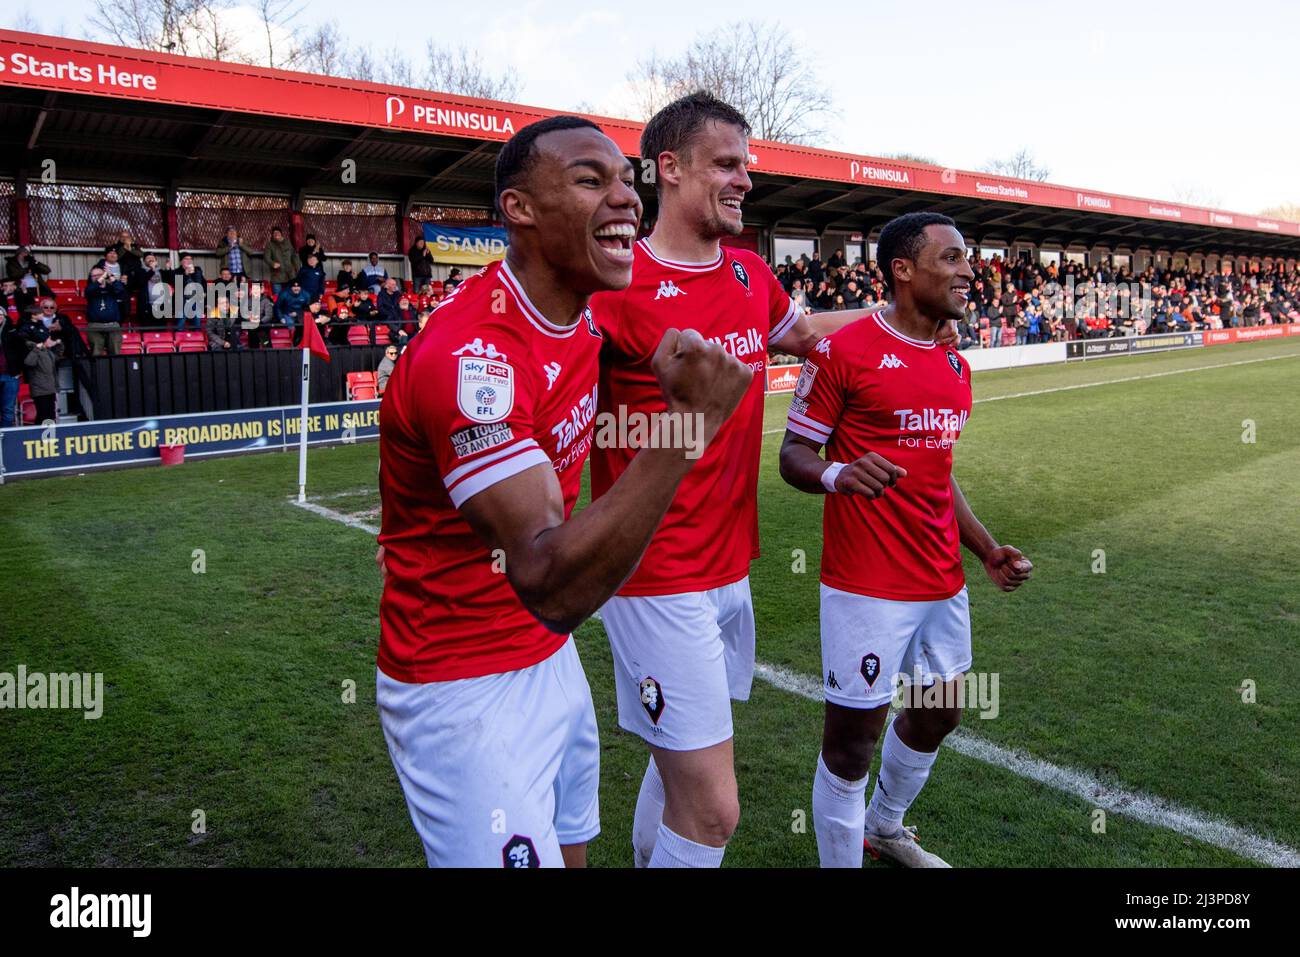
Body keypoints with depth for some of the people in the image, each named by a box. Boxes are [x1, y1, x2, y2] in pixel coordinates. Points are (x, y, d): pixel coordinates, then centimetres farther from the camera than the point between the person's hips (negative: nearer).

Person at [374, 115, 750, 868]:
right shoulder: (471, 356, -29)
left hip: (550, 659, 8)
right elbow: (551, 588, -35)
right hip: (465, 692, -8)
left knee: (572, 848, 21)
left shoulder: (584, 313, -1)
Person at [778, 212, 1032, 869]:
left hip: (943, 583, 8)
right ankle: (841, 859, 25)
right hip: (869, 587, -8)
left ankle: (884, 828, 47)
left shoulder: (956, 367, 13)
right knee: (853, 736, 2)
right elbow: (794, 454, -9)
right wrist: (839, 475, -30)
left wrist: (988, 551, 15)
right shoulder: (844, 351, -12)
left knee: (937, 714, 22)